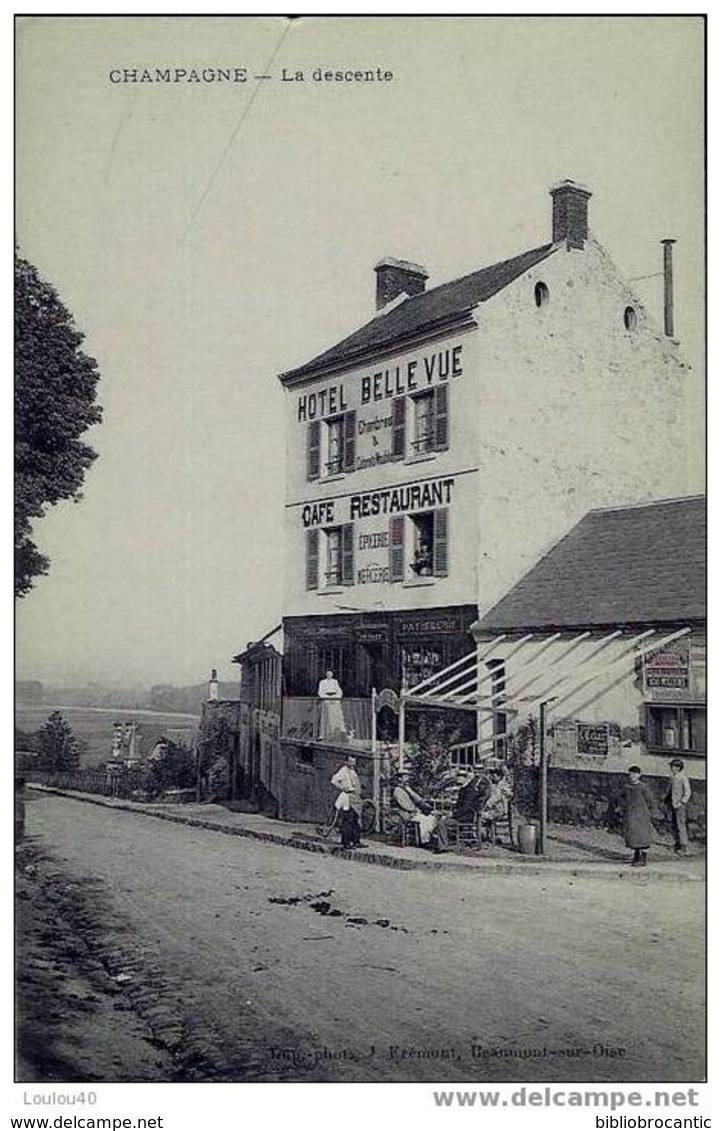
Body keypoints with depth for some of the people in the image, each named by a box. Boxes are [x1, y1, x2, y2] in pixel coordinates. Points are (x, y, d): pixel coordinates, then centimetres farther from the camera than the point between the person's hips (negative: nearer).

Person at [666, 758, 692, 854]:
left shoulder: (683, 778, -13)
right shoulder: (671, 778, 10)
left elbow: (687, 793, -12)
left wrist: (681, 803, -16)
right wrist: (667, 800, 11)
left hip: (680, 806, -8)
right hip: (673, 805, 8)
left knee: (680, 825, -6)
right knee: (674, 826, 11)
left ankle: (684, 847, 0)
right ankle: (677, 845, 21)